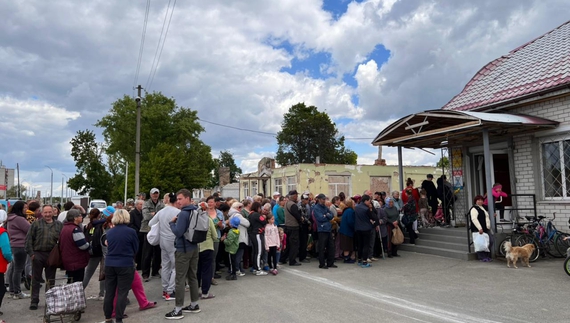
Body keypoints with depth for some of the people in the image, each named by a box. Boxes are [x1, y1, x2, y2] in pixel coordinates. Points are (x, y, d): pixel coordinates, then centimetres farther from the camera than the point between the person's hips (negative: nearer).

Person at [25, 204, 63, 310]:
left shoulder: (59, 225, 7)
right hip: (38, 254, -1)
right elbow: (29, 239, 0)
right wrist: (31, 253, -7)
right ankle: (34, 301, 17)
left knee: (51, 279, 10)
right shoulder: (36, 224, 2)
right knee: (35, 279, 7)